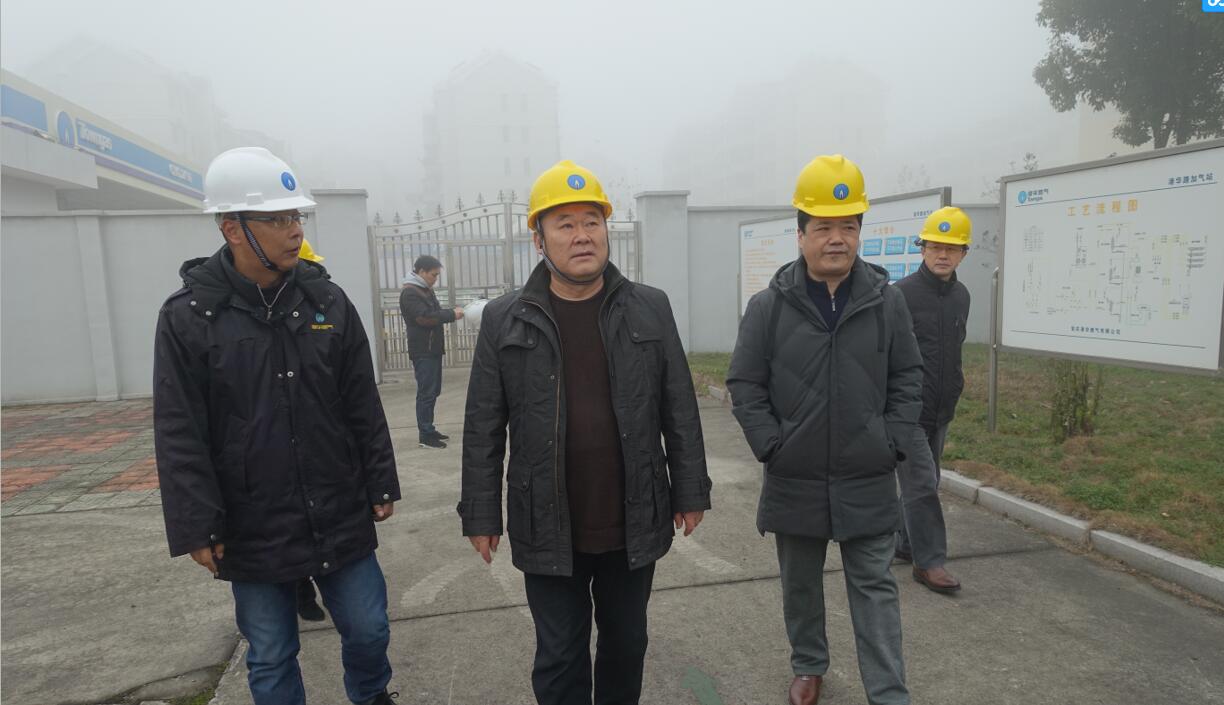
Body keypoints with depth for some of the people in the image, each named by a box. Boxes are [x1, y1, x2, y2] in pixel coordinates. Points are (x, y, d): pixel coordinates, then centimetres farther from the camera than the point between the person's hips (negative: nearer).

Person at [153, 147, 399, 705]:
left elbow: (364, 406, 3)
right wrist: (197, 529, -8)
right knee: (271, 660, 14)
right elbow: (179, 436, -7)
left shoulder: (327, 300, 0)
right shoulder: (187, 316, -8)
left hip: (342, 518, 2)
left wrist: (381, 486, 4)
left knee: (368, 632, 14)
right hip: (253, 532, -2)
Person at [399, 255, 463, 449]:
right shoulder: (410, 293, -14)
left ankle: (428, 430, 21)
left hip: (433, 349, 10)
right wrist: (451, 314, -18)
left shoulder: (426, 290, 17)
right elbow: (425, 317, -23)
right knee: (426, 393, -7)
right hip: (423, 352, -10)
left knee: (432, 391, 13)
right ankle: (425, 435, -3)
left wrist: (452, 313, 4)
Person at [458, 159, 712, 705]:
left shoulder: (650, 309, -2)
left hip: (635, 525, 2)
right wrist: (480, 514, -1)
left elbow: (679, 411, 1)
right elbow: (483, 430, -2)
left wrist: (690, 492, 2)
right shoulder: (504, 321, -5)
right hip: (548, 532, -1)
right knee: (559, 659, 14)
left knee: (626, 643, 21)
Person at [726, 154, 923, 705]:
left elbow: (907, 378, 4)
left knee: (875, 587, 8)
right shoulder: (768, 306, -6)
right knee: (800, 583, 18)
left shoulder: (887, 301, -2)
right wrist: (772, 447, -10)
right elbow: (744, 385, -4)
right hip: (795, 481, 1)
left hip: (868, 481, 0)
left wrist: (894, 443, -4)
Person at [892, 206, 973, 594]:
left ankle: (904, 542, 31)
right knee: (921, 484, -3)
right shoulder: (902, 293, -13)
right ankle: (929, 561, 6)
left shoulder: (961, 296, 9)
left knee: (922, 481, 16)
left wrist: (954, 387, 20)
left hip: (941, 410, 7)